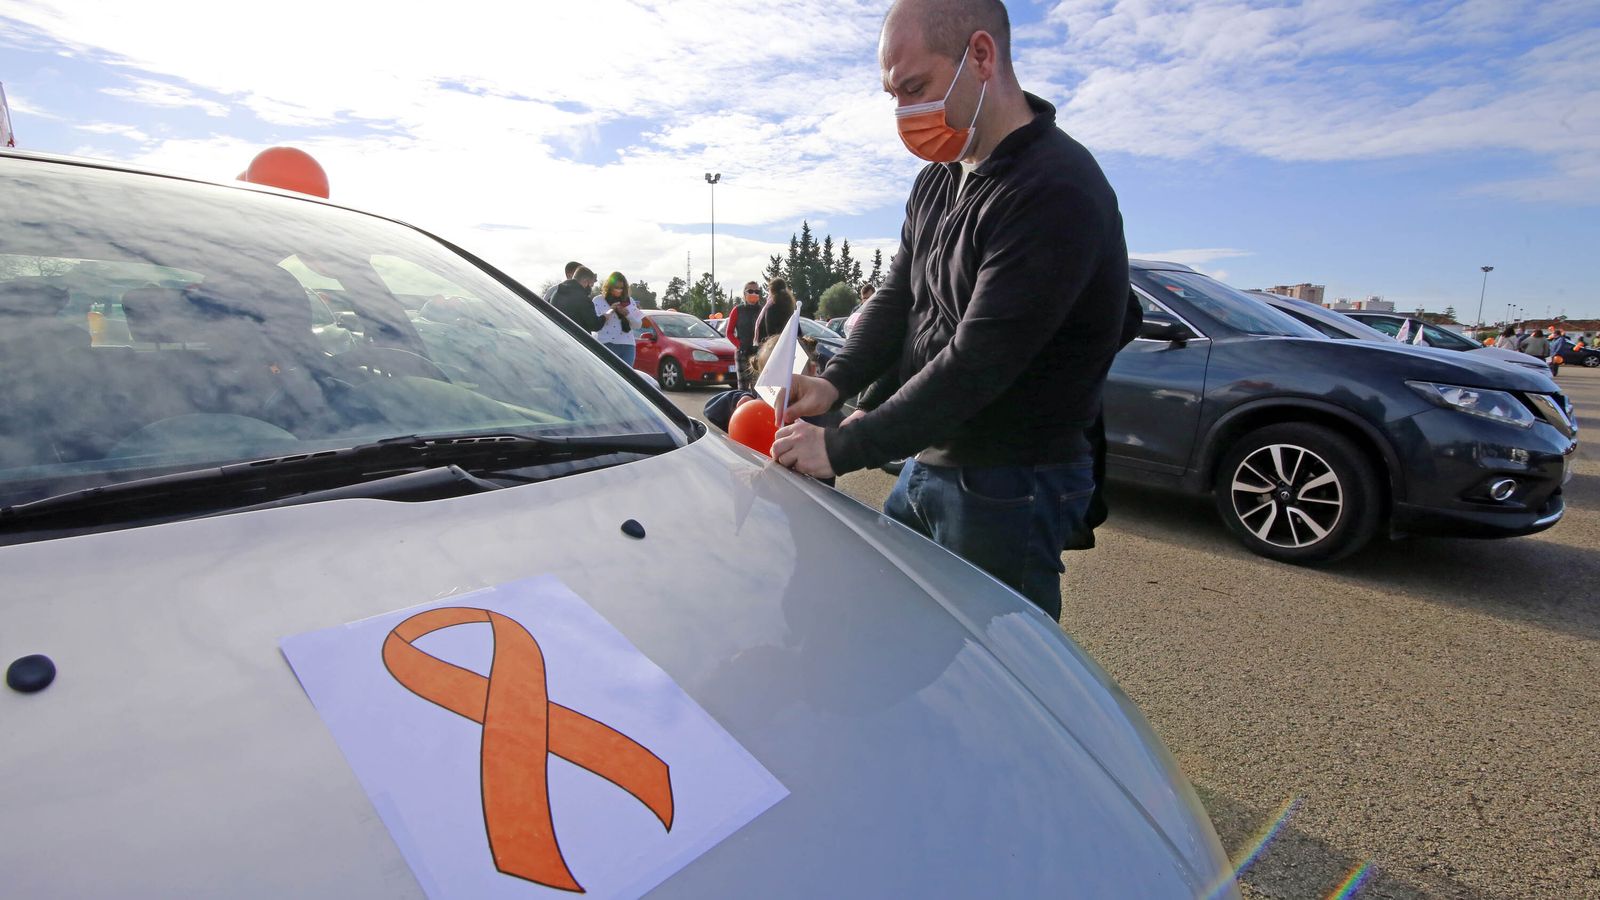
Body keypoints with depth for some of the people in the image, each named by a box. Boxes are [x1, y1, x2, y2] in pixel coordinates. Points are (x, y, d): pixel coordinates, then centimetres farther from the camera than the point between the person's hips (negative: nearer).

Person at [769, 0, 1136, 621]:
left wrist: (843, 448, -22)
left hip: (1010, 489, -8)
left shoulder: (1058, 191, -21)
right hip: (925, 465, 8)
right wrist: (835, 382, -7)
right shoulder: (938, 181, 9)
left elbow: (977, 363, -26)